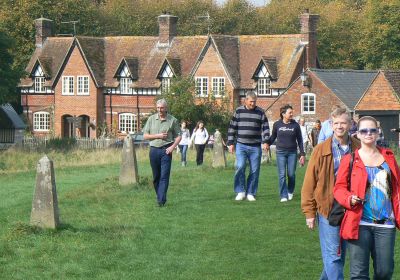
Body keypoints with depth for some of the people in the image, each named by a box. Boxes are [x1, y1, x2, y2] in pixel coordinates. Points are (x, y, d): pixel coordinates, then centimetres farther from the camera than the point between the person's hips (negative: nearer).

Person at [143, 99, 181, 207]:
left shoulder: (172, 120, 2)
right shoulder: (151, 119, 7)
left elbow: (178, 136, 6)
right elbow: (145, 136, 6)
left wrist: (172, 147, -10)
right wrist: (158, 136, -8)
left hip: (166, 150, -3)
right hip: (154, 149, 3)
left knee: (164, 176, -9)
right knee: (156, 176, 7)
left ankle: (161, 200, -13)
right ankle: (159, 196, 18)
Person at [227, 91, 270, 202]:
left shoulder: (260, 112, 5)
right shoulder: (238, 111, 5)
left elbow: (265, 128, 5)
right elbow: (232, 127, 8)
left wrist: (265, 142, -8)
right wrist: (231, 143, 3)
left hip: (255, 147, 1)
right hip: (241, 146, -1)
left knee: (254, 170, 2)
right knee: (240, 167, -15)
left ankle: (250, 193, 11)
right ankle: (240, 191, -4)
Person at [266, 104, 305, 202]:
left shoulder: (295, 125, 1)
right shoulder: (277, 124, 1)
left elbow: (300, 140, 6)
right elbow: (273, 137, 13)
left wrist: (302, 154, 3)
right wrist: (268, 143, -8)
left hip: (292, 153, 0)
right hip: (280, 152, 0)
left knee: (291, 174, 1)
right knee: (282, 174, -6)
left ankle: (290, 192, 25)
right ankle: (283, 196, -2)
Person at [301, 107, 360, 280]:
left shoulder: (358, 149, 2)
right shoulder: (321, 150, -3)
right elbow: (309, 183, -1)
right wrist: (309, 212, -3)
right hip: (327, 209, -3)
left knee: (340, 253, 13)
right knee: (333, 256, -4)